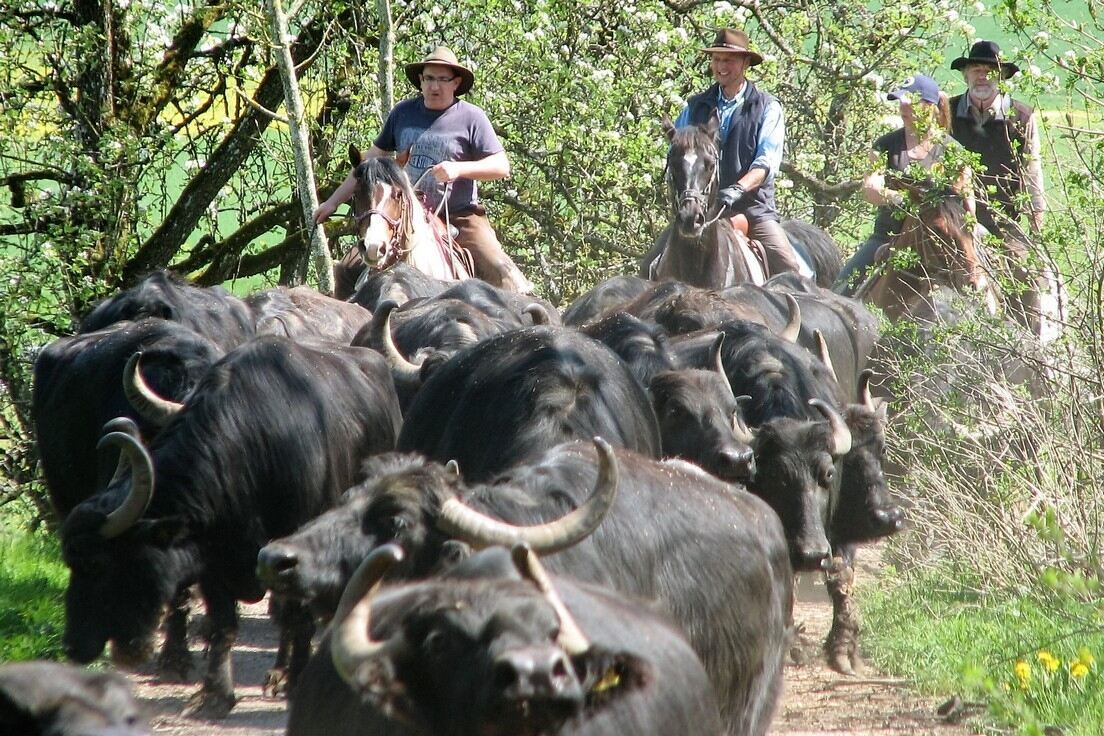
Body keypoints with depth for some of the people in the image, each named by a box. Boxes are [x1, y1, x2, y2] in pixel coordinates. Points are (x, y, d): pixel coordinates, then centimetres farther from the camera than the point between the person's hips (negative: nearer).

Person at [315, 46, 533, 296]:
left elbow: (501, 166, -4)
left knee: (501, 273, -23)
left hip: (459, 217, -3)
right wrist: (333, 202, 14)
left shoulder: (471, 118, -1)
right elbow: (371, 160, 15)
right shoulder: (403, 113, 8)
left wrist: (460, 169, -21)